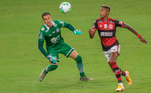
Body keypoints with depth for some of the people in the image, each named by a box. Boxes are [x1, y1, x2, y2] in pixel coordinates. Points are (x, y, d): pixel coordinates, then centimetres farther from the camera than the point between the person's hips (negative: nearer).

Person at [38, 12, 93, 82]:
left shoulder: (57, 23, -17)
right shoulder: (43, 31, -25)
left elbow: (67, 25, 6)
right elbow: (40, 46, -19)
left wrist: (74, 30, -14)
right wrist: (48, 56, -28)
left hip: (61, 44, 4)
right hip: (52, 48, -4)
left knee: (78, 58, -5)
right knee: (54, 65, -26)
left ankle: (83, 76, 15)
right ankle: (45, 71, 10)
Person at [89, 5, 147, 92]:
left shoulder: (113, 22, -15)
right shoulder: (97, 22, -8)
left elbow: (127, 26, -4)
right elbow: (91, 36, -13)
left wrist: (139, 36, -3)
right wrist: (91, 32, -39)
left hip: (114, 46, -4)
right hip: (105, 49, 4)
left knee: (112, 62, -30)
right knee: (114, 69, 8)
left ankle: (120, 85, -32)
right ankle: (125, 74, 43)